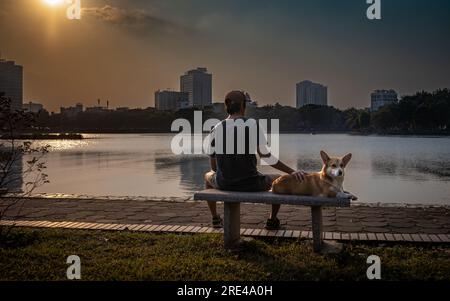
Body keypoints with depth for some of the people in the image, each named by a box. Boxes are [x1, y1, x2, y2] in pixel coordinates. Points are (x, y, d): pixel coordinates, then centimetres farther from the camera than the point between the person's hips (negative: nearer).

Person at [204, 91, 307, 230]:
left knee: (208, 176, 37)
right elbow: (268, 158, -6)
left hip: (224, 184, 2)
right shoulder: (253, 126, -9)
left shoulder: (216, 130, -3)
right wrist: (292, 172, 1)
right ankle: (272, 220, 33)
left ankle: (215, 218, 44)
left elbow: (213, 166, 5)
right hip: (251, 184, -2)